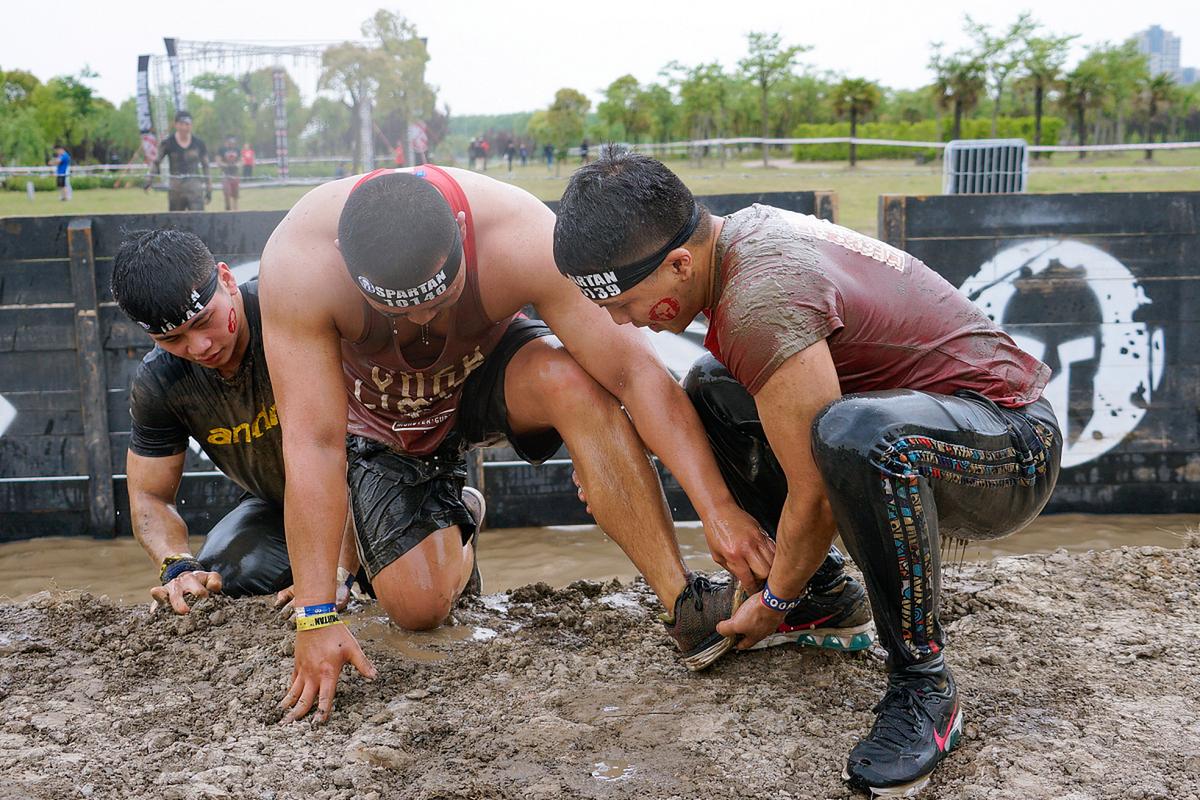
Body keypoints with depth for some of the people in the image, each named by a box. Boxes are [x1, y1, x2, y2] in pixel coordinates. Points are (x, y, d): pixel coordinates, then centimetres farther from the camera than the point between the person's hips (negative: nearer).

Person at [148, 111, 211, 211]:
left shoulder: (198, 143, 4)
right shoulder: (168, 143, 0)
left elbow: (205, 166, 12)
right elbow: (155, 162, 4)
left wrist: (209, 189, 12)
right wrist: (148, 181, -8)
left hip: (195, 188, 0)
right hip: (175, 187, 0)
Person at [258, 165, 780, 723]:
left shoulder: (523, 239, -37)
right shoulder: (298, 261, -37)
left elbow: (637, 375, -35)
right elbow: (313, 445, -35)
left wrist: (718, 508, -40)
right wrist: (316, 619, -35)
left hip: (489, 376, 0)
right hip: (385, 428, 1)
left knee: (572, 379, -35)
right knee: (417, 608, -12)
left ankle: (684, 602, -28)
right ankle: (452, 524, 24)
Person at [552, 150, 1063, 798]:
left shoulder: (761, 299, -29)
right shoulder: (740, 233, 0)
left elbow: (816, 497, -23)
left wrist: (774, 605, -5)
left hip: (1016, 452, -10)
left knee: (855, 435, -42)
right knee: (710, 389, 9)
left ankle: (923, 687, -20)